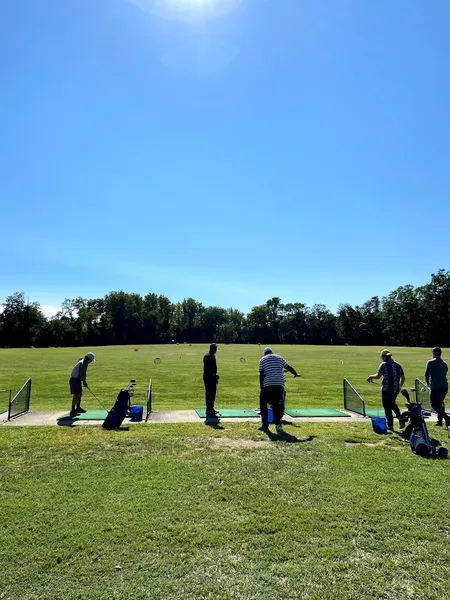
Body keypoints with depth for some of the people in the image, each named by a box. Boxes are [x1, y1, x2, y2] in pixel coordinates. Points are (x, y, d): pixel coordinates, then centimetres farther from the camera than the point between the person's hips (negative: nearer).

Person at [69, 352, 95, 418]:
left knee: (80, 394, 17)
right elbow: (82, 375, -20)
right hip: (74, 380, -10)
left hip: (78, 380, 10)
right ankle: (73, 411, -8)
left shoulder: (85, 363, 8)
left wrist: (84, 382, 2)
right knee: (76, 395, -11)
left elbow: (84, 374, 9)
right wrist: (84, 382, -9)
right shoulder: (82, 364, -23)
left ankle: (78, 408, 29)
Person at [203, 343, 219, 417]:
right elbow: (207, 370, -22)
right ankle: (209, 409, 2)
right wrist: (214, 375, -23)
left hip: (212, 378, 10)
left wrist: (215, 376, 17)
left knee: (212, 393, 14)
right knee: (209, 393, -5)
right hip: (208, 378, -10)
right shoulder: (207, 356, -17)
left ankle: (210, 408, 23)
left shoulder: (212, 356, 15)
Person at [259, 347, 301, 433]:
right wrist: (296, 374, 38)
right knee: (277, 405, 13)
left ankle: (265, 426, 6)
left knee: (263, 405, 9)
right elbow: (289, 367, 21)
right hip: (279, 384, 3)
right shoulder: (279, 357, 17)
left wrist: (261, 387, 5)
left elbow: (261, 374, 4)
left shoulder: (262, 359, 11)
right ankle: (278, 424, 7)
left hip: (267, 385, -2)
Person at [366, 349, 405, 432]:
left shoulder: (384, 364, -9)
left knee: (387, 407, 5)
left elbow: (378, 376, -18)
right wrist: (399, 386, 25)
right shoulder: (398, 365, 9)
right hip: (396, 389, 6)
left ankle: (390, 426, 9)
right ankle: (400, 417, 9)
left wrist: (371, 377, 0)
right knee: (392, 403, 28)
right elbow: (403, 378, 12)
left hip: (387, 390, -6)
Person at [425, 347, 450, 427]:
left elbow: (427, 374, -9)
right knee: (440, 403, 19)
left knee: (434, 404, -1)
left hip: (435, 387, -6)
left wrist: (428, 383, 9)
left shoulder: (431, 362, -6)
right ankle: (439, 421, 20)